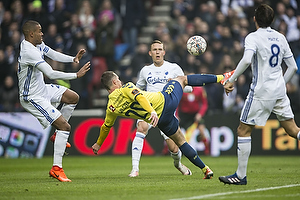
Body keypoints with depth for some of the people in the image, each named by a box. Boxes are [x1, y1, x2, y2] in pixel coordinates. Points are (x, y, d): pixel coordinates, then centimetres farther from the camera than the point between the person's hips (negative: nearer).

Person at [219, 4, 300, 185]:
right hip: (279, 92, 6)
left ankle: (241, 175, 1)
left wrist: (231, 80, -20)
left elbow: (246, 60, -27)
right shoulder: (280, 38, 10)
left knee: (243, 130, 2)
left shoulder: (253, 37, -9)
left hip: (261, 92, -6)